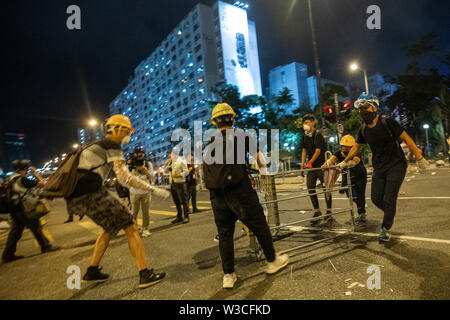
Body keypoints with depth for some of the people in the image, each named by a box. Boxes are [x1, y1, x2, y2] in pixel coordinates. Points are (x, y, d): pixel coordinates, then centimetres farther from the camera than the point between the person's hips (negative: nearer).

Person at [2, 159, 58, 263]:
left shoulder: (10, 179, 10)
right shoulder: (22, 180, -18)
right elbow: (41, 183, -14)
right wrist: (35, 172, -2)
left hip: (14, 210, 9)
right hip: (23, 209, -9)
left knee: (15, 231, 13)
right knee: (36, 227, 2)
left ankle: (8, 254, 17)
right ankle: (45, 246, 12)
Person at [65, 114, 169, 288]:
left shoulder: (96, 145, 25)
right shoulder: (112, 147, -3)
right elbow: (124, 177, -17)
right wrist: (153, 189, -15)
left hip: (75, 198, 9)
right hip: (91, 195, -9)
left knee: (110, 227, 25)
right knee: (129, 227, -3)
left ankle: (92, 271, 31)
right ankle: (145, 274, -3)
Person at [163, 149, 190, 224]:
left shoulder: (180, 162, -4)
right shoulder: (170, 163, 16)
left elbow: (186, 172, -9)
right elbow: (165, 170, 18)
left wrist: (178, 175, -19)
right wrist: (166, 163, 3)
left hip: (180, 183, -7)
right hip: (172, 184, 7)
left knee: (183, 201, -4)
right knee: (176, 202, 11)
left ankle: (186, 216, 2)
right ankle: (179, 217, 21)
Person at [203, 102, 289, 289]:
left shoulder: (209, 143, 11)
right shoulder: (240, 135, 2)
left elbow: (207, 169, 14)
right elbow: (258, 156, 12)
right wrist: (264, 168, 31)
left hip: (216, 196, 4)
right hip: (239, 190, -4)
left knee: (224, 233, 14)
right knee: (259, 226, 14)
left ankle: (228, 276, 22)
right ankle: (272, 261, 32)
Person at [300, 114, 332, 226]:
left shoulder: (318, 135, -10)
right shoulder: (304, 136, 9)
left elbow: (318, 150, -17)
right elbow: (304, 150, 10)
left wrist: (310, 162, -26)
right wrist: (302, 164, 1)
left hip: (321, 164, -6)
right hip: (311, 166, 6)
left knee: (326, 188, -1)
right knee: (310, 189, 2)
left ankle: (329, 212, 10)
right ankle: (317, 212, 12)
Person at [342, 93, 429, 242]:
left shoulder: (387, 122, -13)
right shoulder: (363, 130, 3)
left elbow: (406, 139, -9)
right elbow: (356, 146, 18)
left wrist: (419, 158, -9)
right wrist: (344, 162, 20)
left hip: (396, 166, -5)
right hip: (379, 168, 5)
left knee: (389, 198, -7)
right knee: (376, 198, 2)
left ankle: (386, 228, 10)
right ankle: (391, 213, 34)